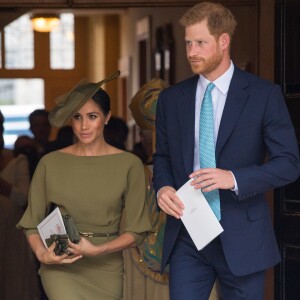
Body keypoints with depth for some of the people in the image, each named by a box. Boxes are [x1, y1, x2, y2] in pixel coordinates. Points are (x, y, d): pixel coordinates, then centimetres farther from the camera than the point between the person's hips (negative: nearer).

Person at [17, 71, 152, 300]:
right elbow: (32, 223, 7)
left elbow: (136, 231, 0)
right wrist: (41, 253, -13)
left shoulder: (129, 164, 0)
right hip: (61, 266, -1)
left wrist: (97, 250, -15)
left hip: (106, 268, 1)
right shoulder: (50, 163, 4)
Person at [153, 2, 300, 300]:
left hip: (241, 238, -2)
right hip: (186, 235, 3)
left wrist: (234, 178, -20)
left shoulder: (264, 95, -4)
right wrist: (162, 187, -5)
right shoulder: (171, 99, 8)